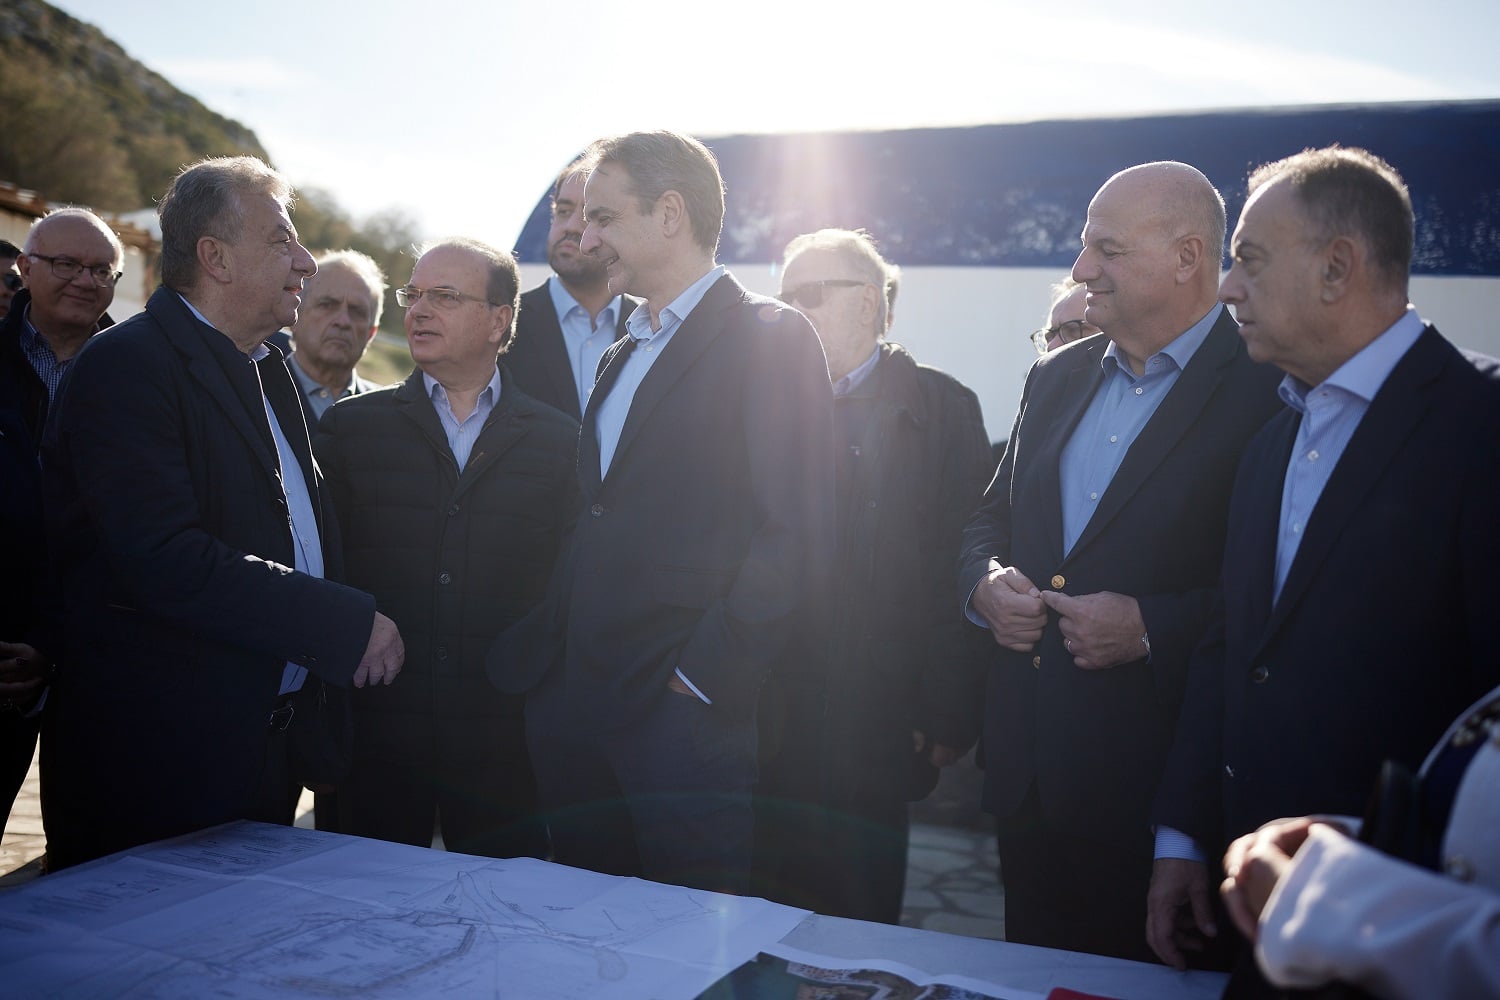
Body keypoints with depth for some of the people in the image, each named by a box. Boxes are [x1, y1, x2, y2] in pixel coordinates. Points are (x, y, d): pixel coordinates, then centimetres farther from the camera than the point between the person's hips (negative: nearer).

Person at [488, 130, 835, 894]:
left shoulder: (768, 338, -6)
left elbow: (797, 536, -14)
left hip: (682, 720, -7)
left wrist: (703, 678, -15)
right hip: (573, 716, 8)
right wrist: (536, 660, 9)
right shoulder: (621, 359, 20)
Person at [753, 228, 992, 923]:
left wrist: (947, 717, -10)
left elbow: (963, 573, -5)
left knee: (857, 914, 7)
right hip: (768, 723, 3)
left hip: (875, 728, -3)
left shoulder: (941, 408, 0)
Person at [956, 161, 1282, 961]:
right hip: (1026, 772, 6)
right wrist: (986, 585, -2)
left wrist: (1152, 628, -22)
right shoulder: (1056, 377, 11)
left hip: (1160, 790, -6)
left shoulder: (1269, 393, -11)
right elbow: (991, 520, 18)